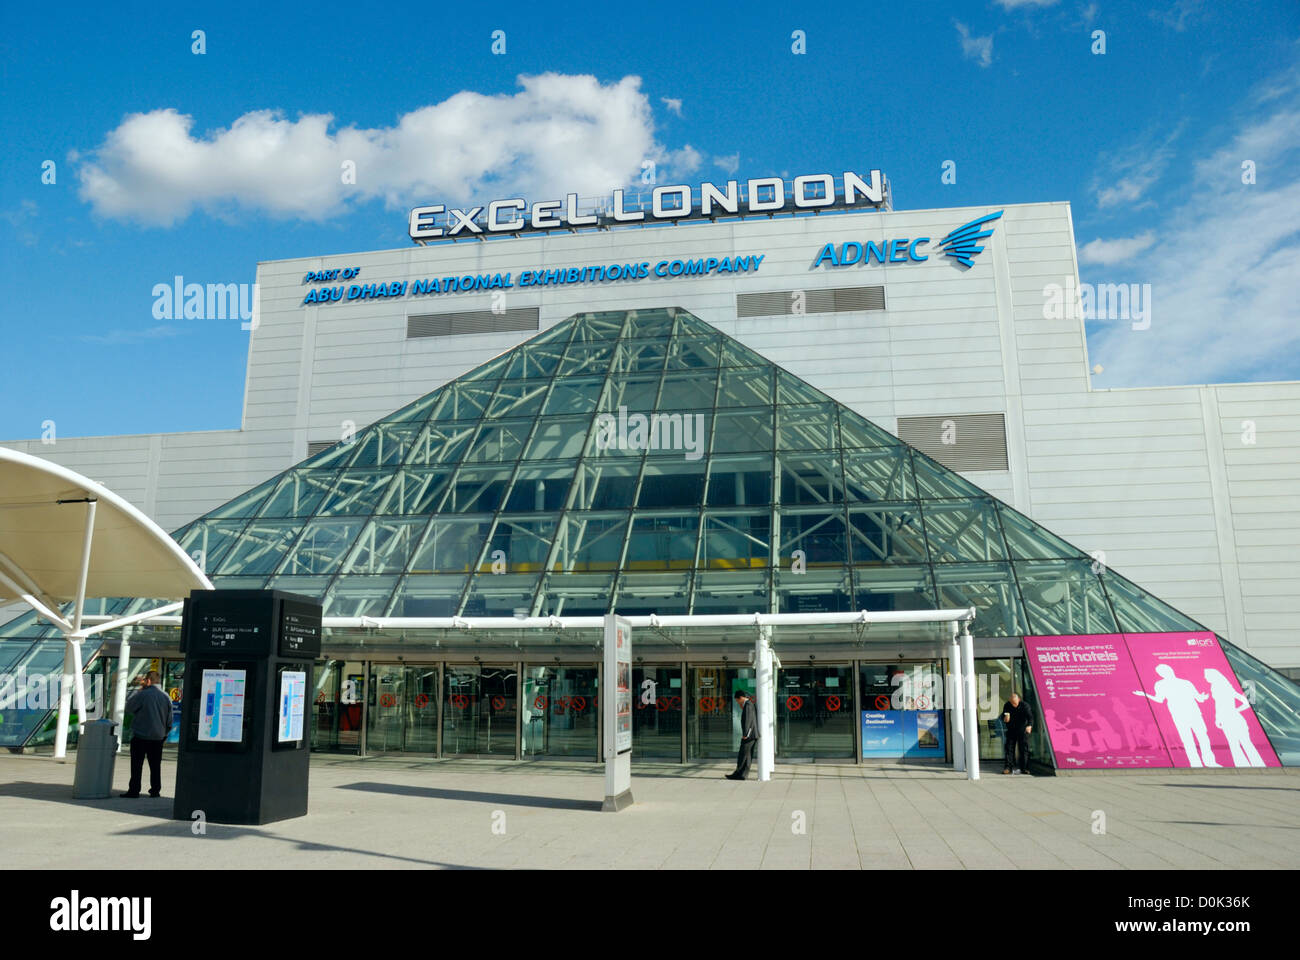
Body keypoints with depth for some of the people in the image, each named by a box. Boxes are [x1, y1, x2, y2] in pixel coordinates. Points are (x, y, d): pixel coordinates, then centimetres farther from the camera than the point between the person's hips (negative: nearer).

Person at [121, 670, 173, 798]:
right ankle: (155, 790, 13)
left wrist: (138, 690, 4)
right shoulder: (166, 697, 2)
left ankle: (134, 790, 6)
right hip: (158, 736, 4)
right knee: (155, 765, 11)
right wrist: (164, 733, 22)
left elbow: (128, 707, 0)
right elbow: (169, 720, 8)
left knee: (137, 765, 4)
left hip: (140, 736, -4)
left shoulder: (142, 694, -14)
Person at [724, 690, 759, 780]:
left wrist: (745, 734, -19)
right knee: (747, 756, 8)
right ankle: (742, 775, 9)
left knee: (743, 755, -3)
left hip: (749, 735, -10)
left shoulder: (747, 705, -14)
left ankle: (738, 774, 2)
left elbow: (748, 720, -20)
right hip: (752, 735, 10)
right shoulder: (751, 704, 17)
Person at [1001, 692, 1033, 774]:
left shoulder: (1024, 705, -17)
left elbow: (1030, 716, -28)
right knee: (1009, 748, -3)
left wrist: (1029, 726, -48)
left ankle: (1024, 768, 4)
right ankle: (1008, 767, -2)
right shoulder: (1007, 705, -6)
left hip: (1022, 730, -2)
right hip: (1011, 731, 3)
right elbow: (1003, 717, 4)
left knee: (1024, 749, -4)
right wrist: (1005, 719, -22)